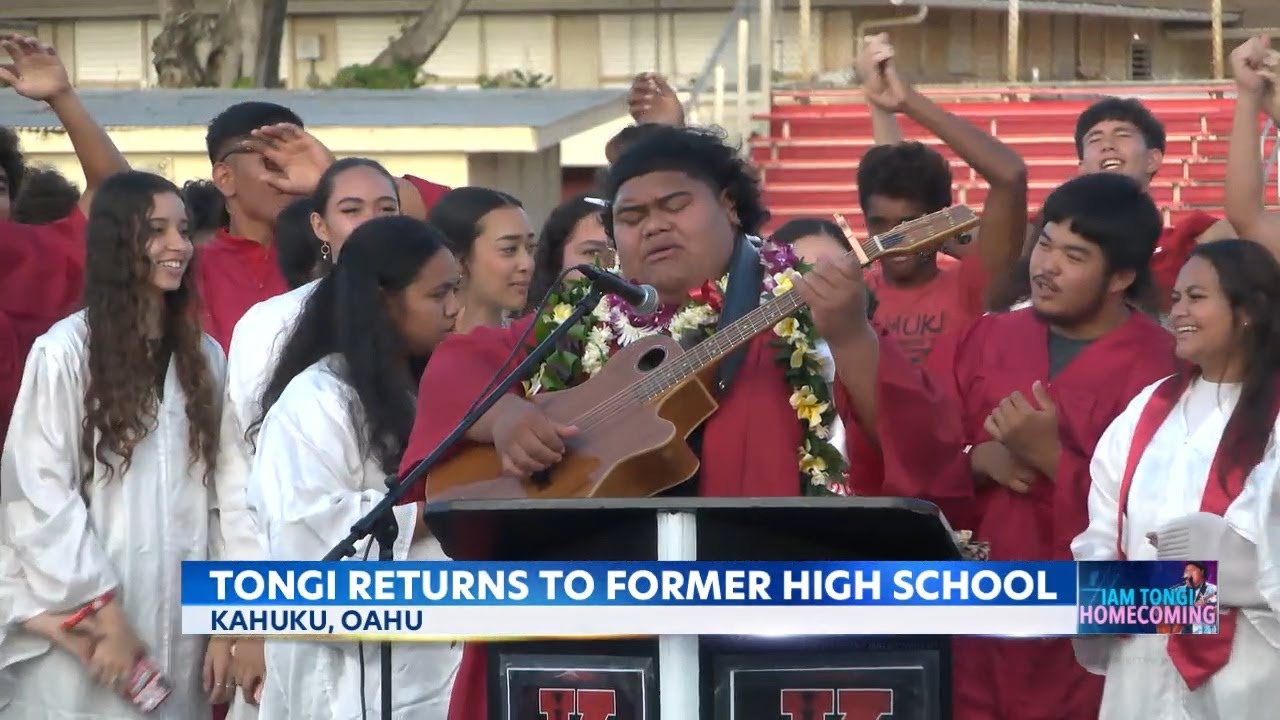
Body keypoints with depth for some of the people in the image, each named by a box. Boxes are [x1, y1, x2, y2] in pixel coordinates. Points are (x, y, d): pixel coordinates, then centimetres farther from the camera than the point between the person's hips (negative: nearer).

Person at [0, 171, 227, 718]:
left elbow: (218, 493, 10)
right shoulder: (64, 353, -7)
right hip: (85, 634, -5)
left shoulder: (203, 356, 11)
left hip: (181, 630, 5)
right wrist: (104, 612, -13)